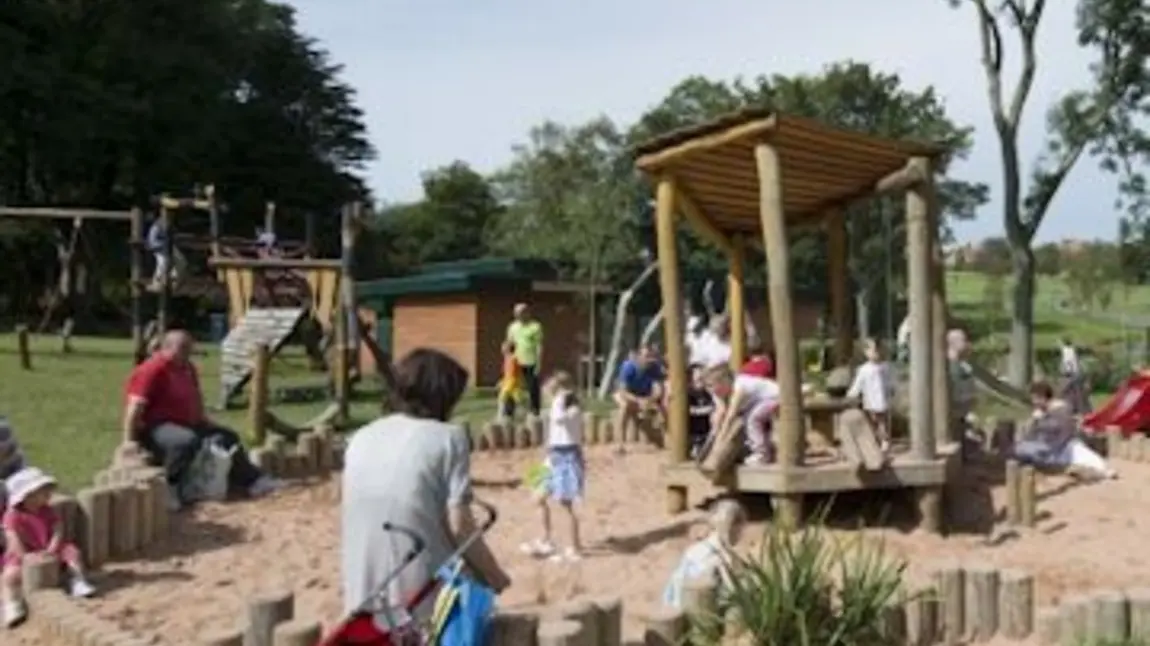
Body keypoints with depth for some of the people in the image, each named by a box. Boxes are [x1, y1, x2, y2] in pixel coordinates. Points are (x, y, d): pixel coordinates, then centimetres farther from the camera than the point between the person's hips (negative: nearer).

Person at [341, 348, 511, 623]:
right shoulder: (448, 437, -6)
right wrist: (494, 576, 4)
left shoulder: (361, 439, 9)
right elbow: (458, 525, -11)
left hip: (364, 602, 6)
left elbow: (350, 525, 16)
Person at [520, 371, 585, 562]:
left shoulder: (573, 410, -16)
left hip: (568, 459, -9)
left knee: (565, 505, -5)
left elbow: (558, 418, -39)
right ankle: (546, 541, 23)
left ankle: (575, 549, 4)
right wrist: (549, 459, 20)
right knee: (540, 498, 12)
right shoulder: (559, 410, 12)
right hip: (557, 459, 9)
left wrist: (559, 399, -26)